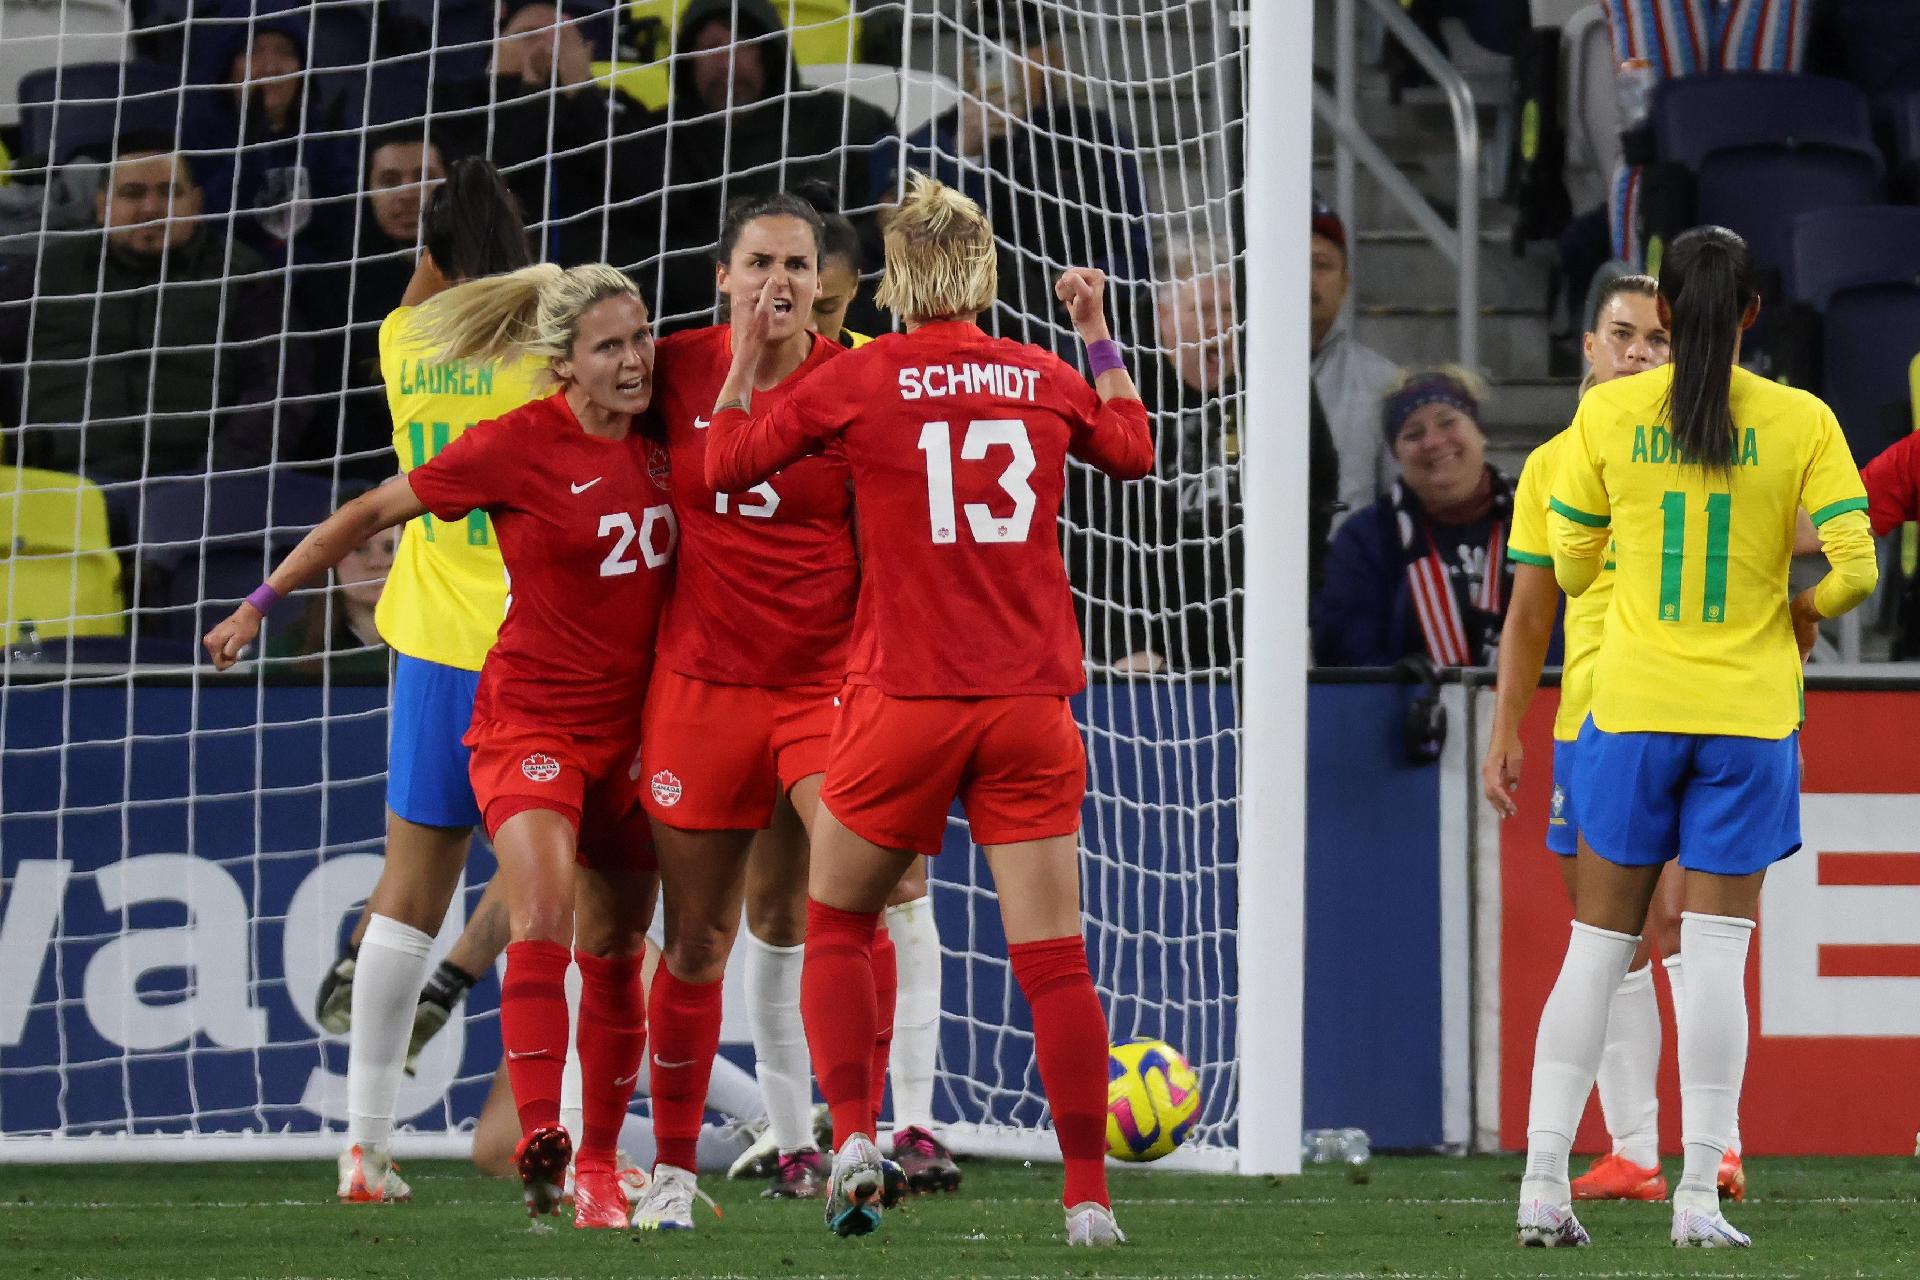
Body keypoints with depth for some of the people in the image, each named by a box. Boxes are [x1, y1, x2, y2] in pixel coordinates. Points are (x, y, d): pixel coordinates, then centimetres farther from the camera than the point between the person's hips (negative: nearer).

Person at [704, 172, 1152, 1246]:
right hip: (1032, 703, 2)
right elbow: (1133, 450, 26)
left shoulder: (861, 380, -4)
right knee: (1054, 957, 1)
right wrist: (1100, 339, 36)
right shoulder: (1049, 379, 5)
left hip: (905, 702, -2)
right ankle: (1089, 1196, -2)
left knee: (839, 926, 16)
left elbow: (729, 463, 8)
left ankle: (854, 1140, 0)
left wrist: (748, 358, 21)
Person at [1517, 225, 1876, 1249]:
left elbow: (1571, 566, 5)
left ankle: (1544, 1183, 5)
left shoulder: (1608, 414, -2)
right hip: (1748, 718, -1)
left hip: (1631, 707, 1)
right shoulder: (1799, 422, -5)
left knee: (1597, 948, 9)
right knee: (1716, 955, 1)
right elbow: (1854, 569, -8)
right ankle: (1699, 1197, -4)